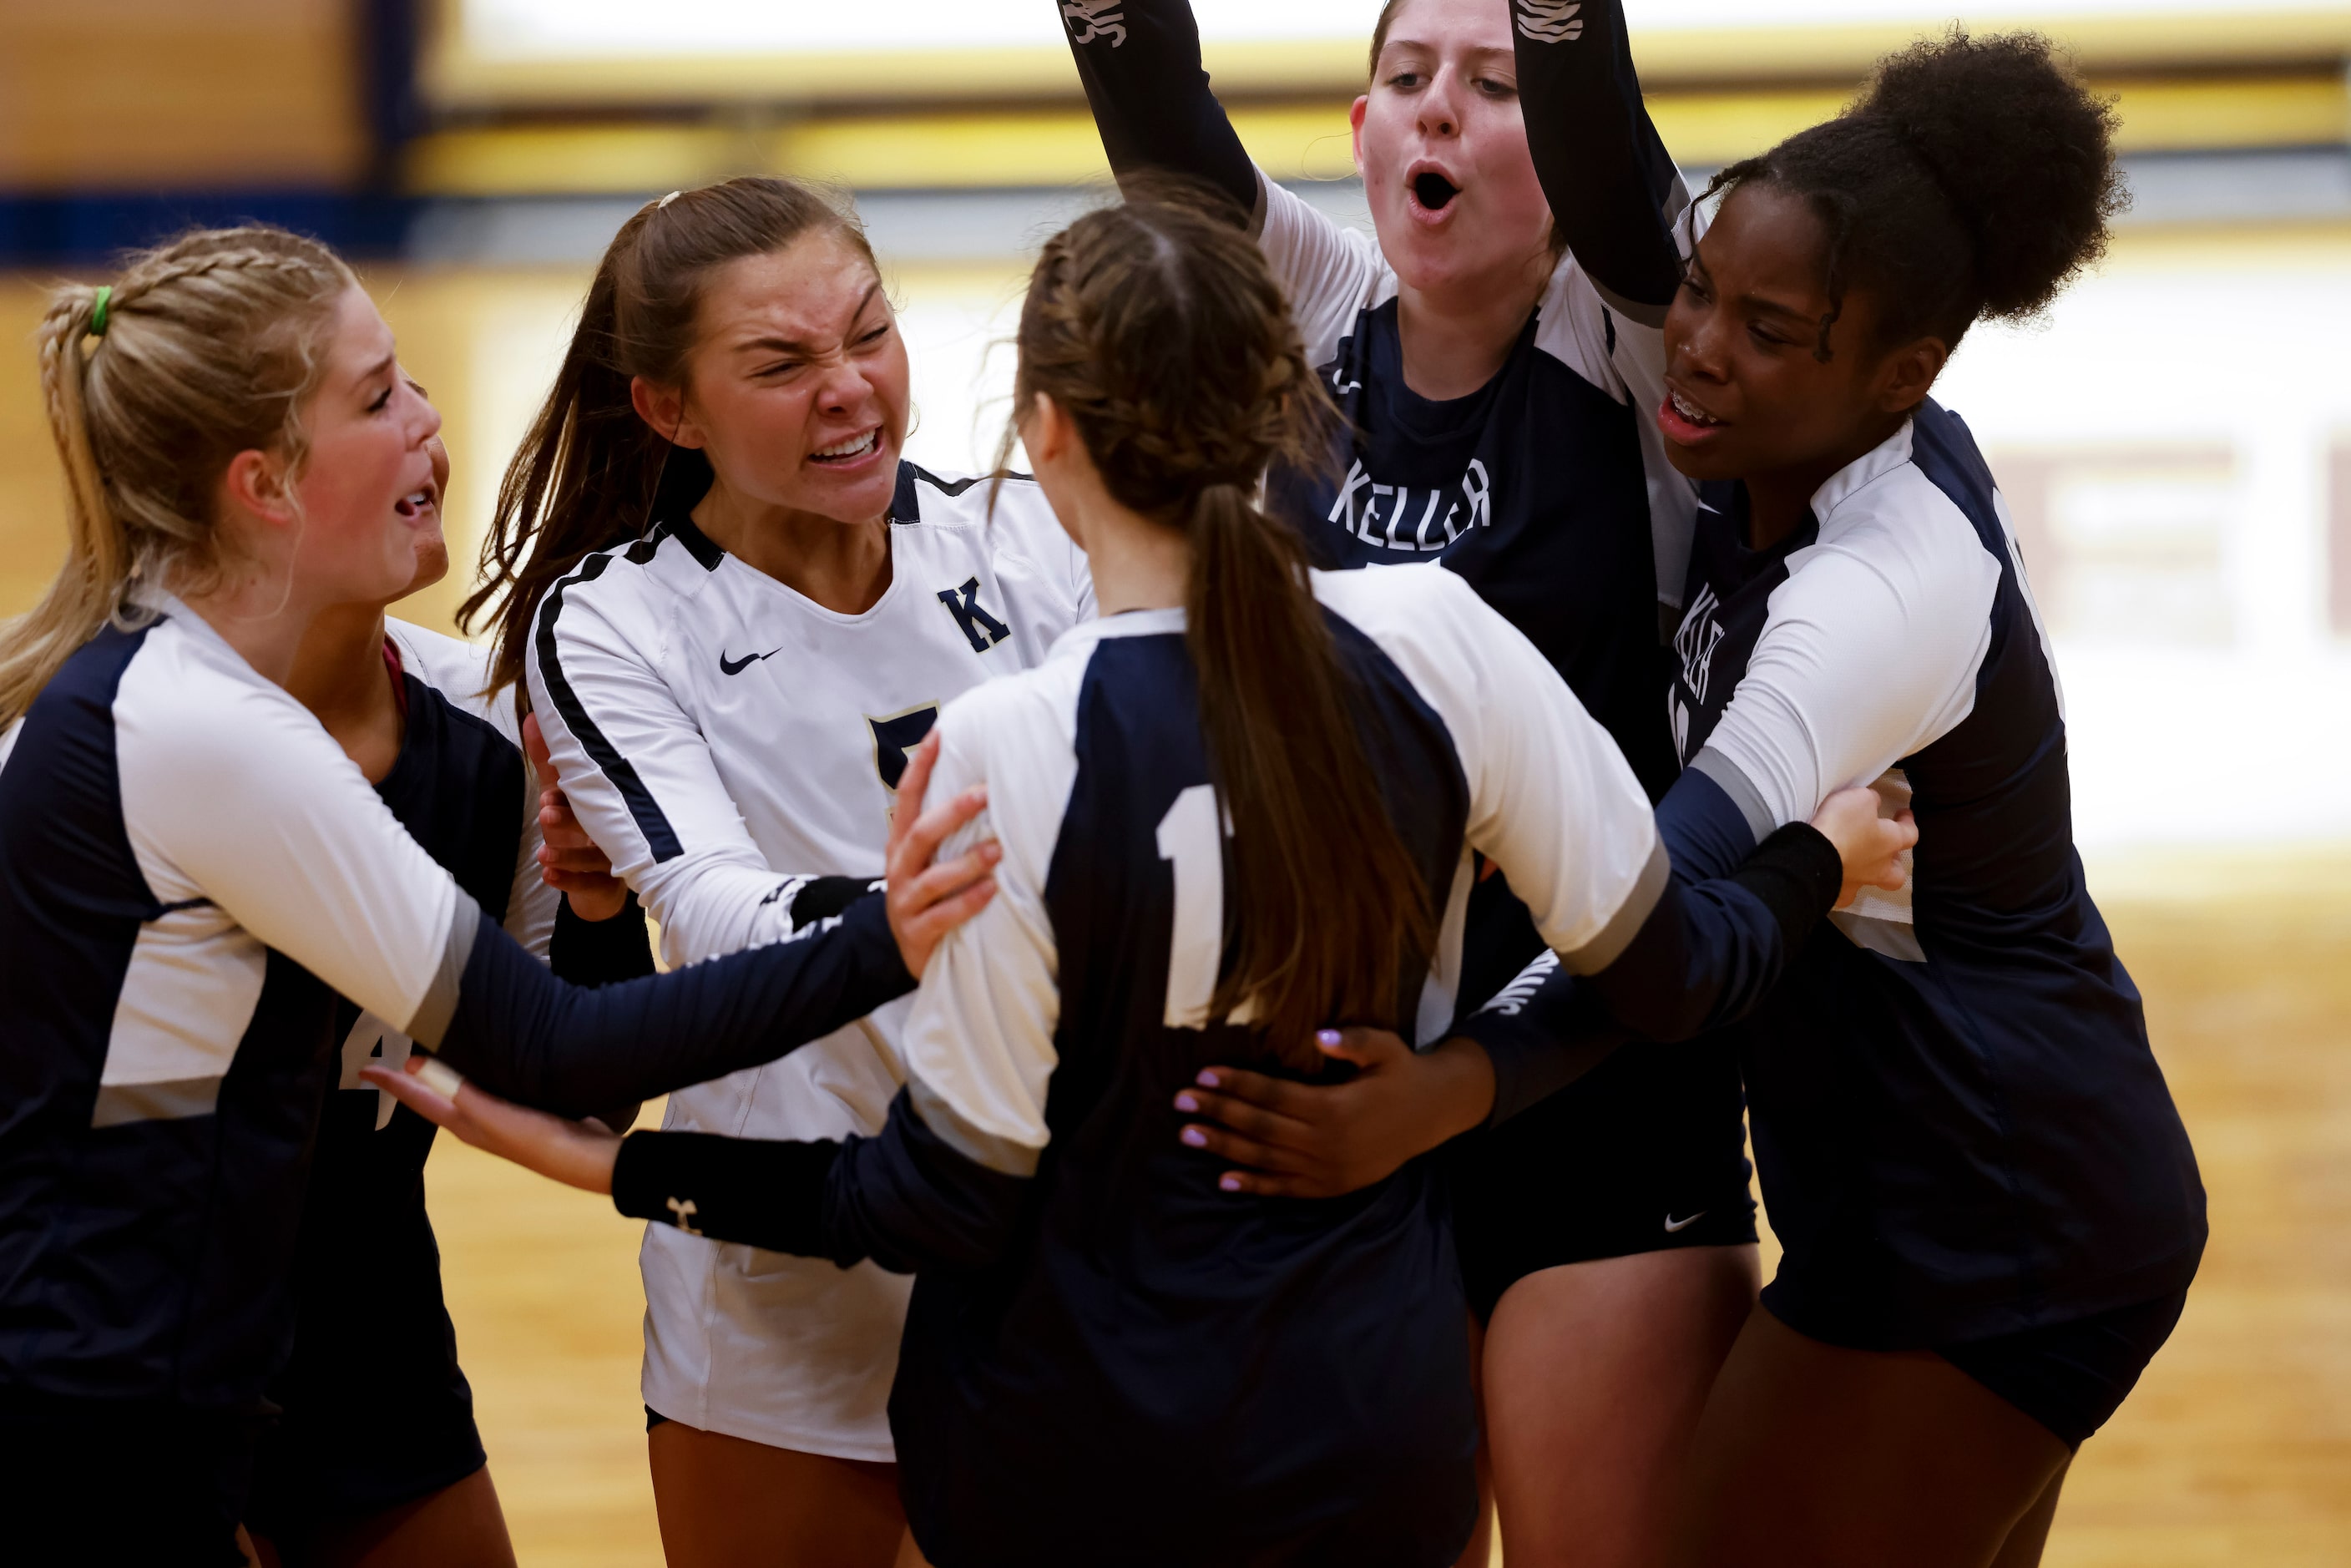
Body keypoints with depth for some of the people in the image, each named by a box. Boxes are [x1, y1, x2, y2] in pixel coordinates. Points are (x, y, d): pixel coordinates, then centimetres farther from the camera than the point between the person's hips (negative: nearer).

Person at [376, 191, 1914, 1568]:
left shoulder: (1009, 753, -21)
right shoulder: (1435, 642, -12)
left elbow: (952, 1201, -15)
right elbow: (1664, 971, -1)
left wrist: (620, 1164, -5)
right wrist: (1818, 861, 20)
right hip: (1382, 1428, 3)